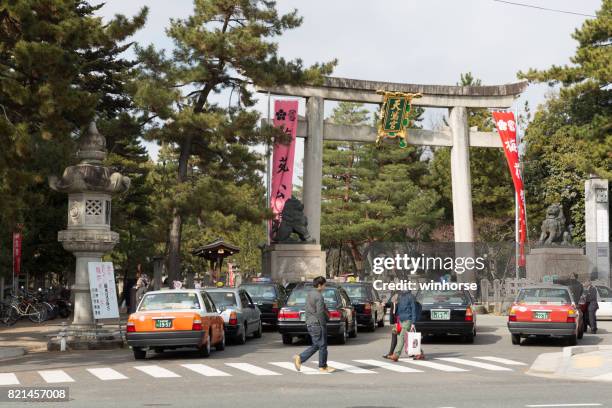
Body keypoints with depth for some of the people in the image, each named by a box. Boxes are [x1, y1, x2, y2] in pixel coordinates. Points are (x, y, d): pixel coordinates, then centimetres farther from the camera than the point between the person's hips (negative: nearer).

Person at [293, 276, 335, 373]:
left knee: (315, 345, 15)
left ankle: (299, 358, 8)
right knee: (322, 346, 1)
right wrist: (323, 325, -15)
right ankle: (323, 367, 8)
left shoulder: (310, 294, 14)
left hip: (310, 323, 10)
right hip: (317, 324, -10)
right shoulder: (319, 296, -16)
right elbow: (320, 312, -21)